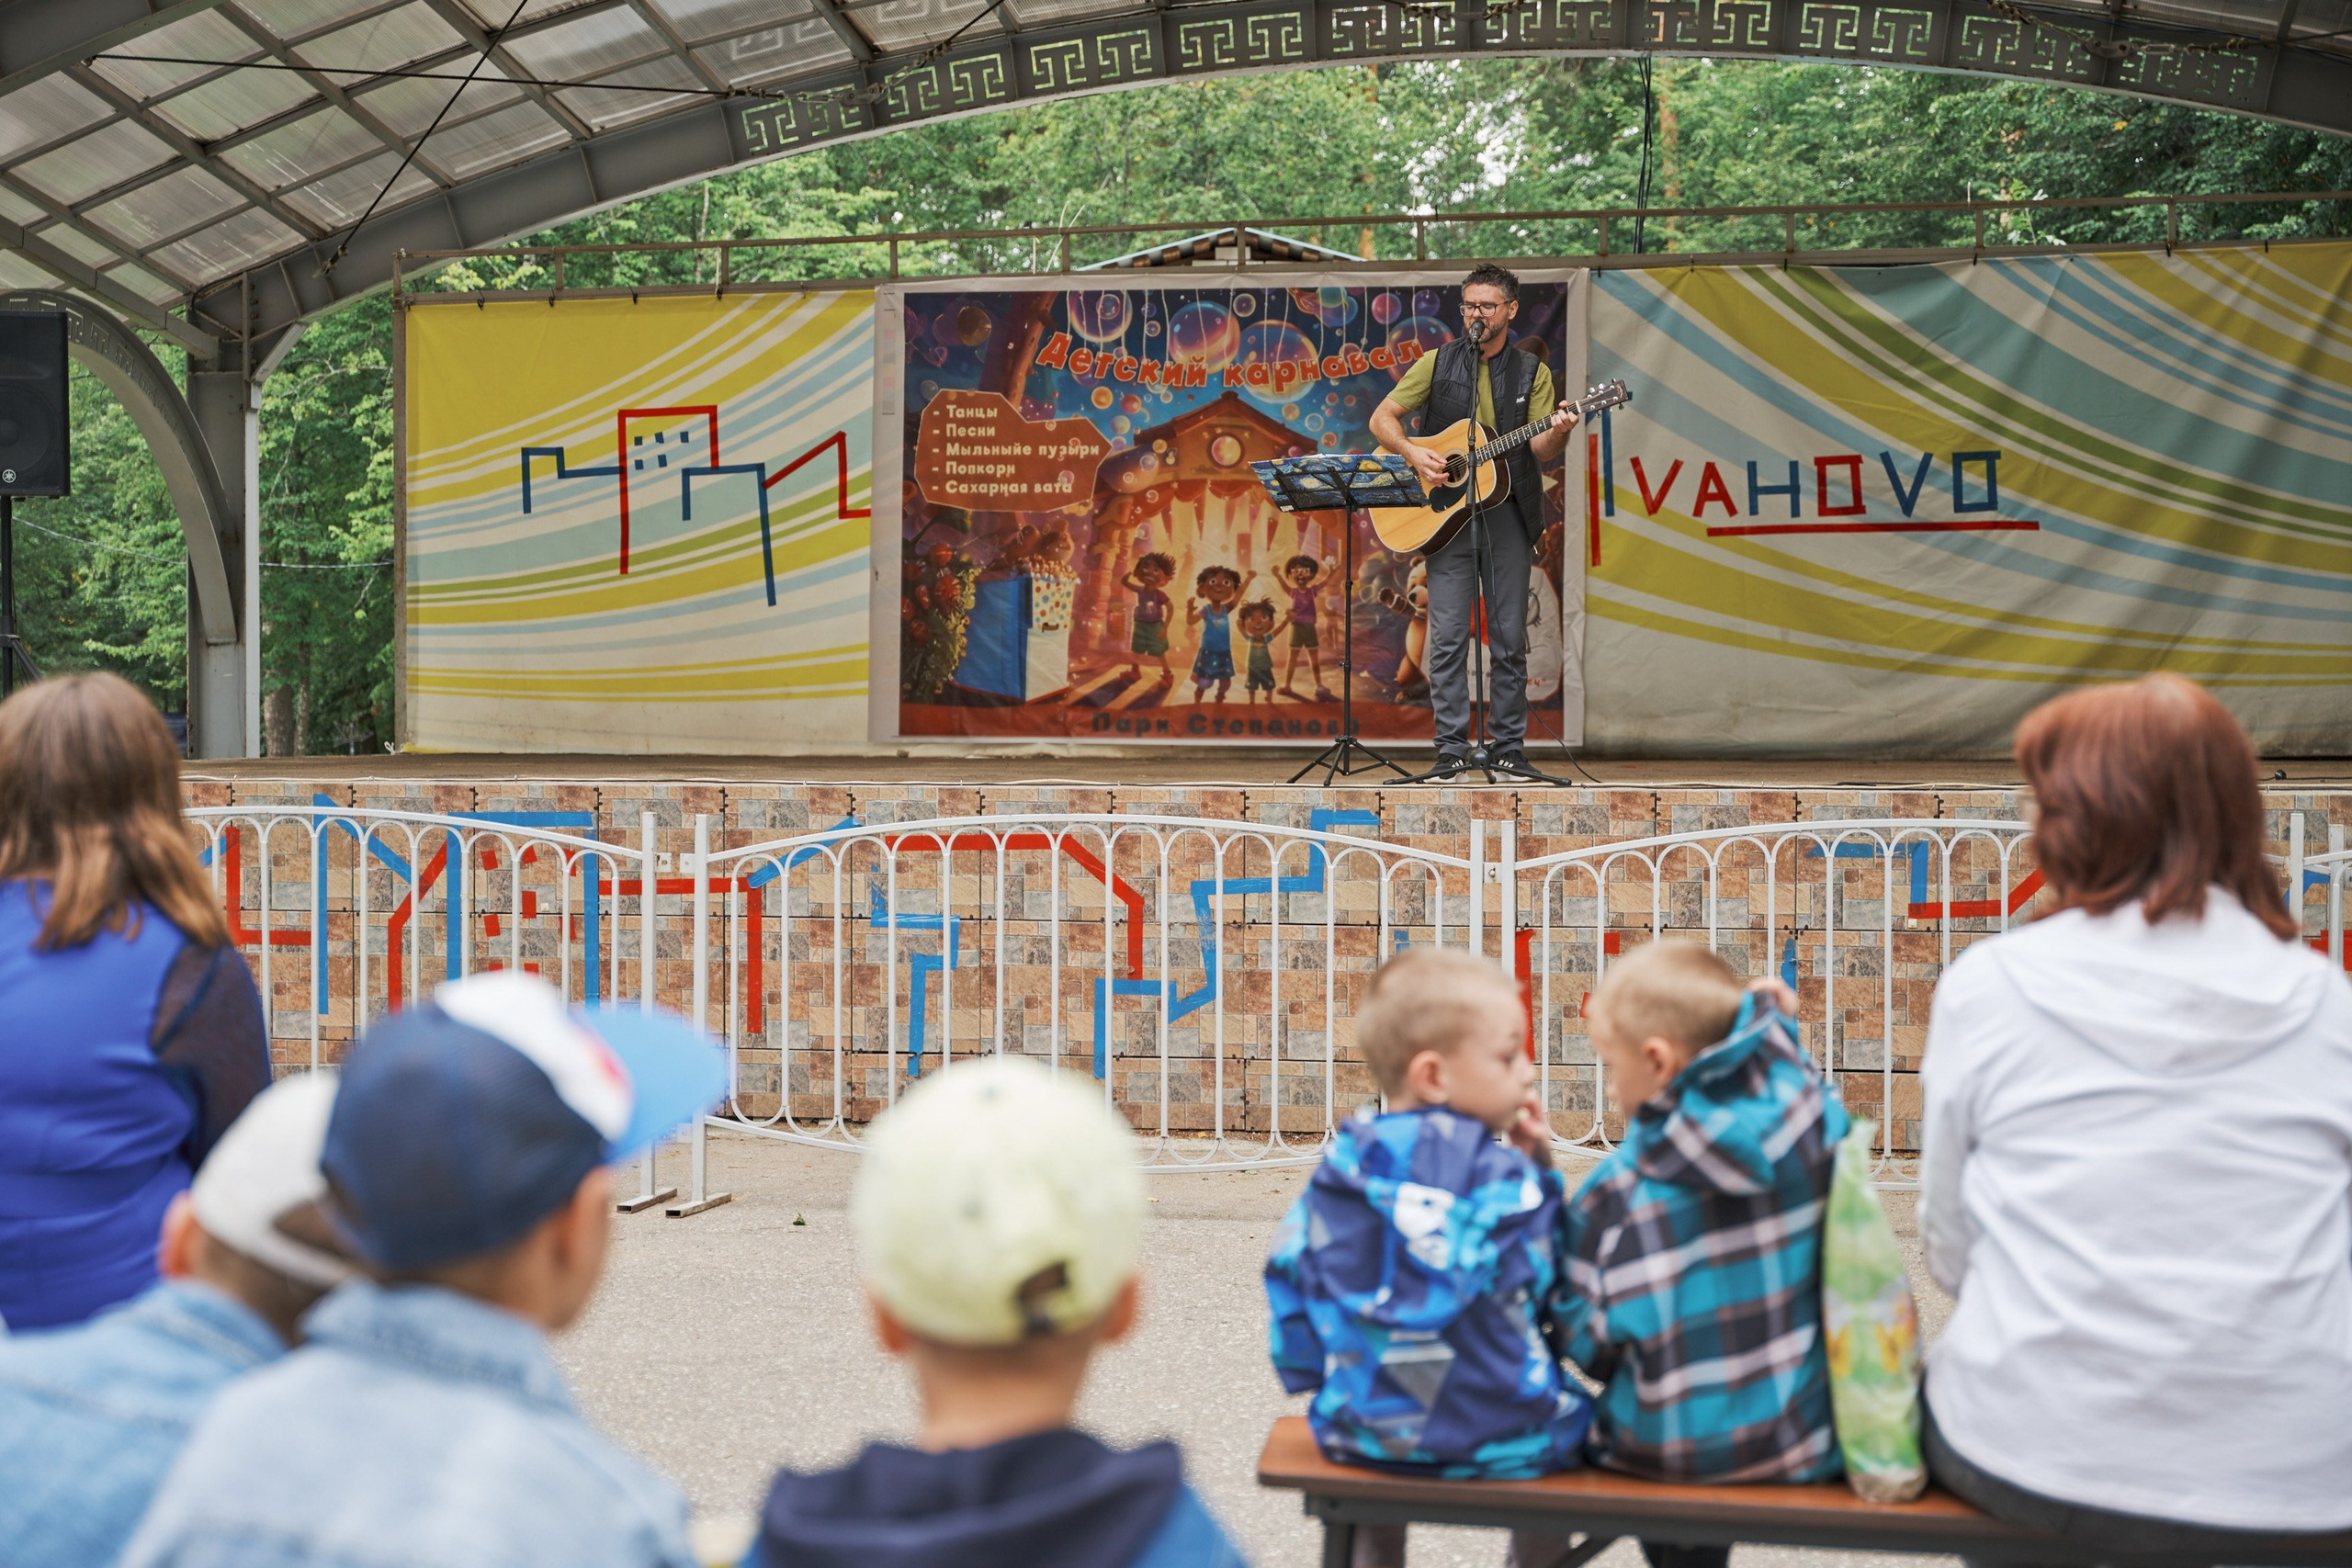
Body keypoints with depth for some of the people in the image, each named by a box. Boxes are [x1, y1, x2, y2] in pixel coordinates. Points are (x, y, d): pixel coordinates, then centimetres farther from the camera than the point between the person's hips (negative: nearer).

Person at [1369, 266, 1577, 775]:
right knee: (1448, 635, -5)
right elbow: (1382, 417, 6)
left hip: (1508, 512, 1)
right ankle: (1452, 746, 0)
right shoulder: (1437, 363, 7)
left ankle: (1509, 743, 11)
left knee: (1510, 637, 3)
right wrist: (1413, 453, -11)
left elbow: (1542, 453, 1)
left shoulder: (1532, 372, 8)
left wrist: (1557, 433, -21)